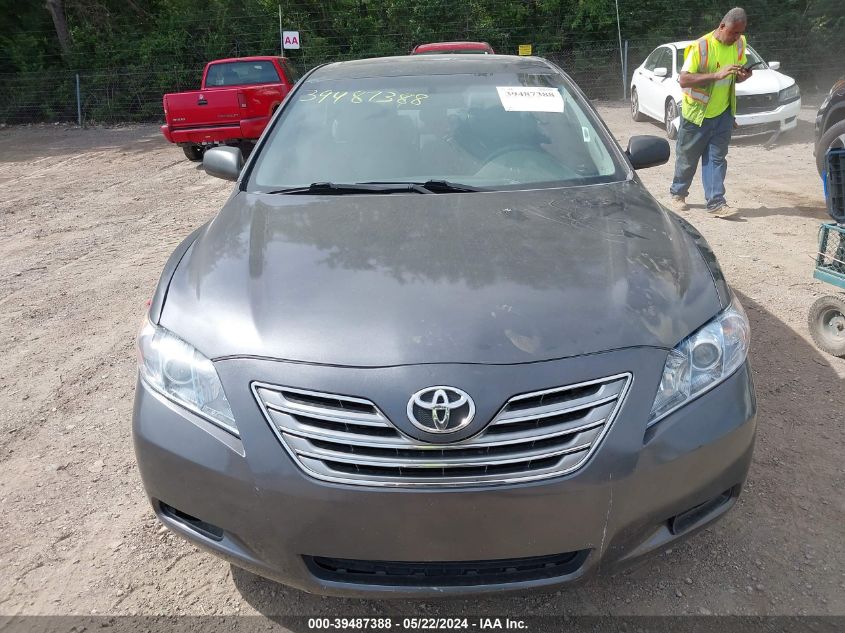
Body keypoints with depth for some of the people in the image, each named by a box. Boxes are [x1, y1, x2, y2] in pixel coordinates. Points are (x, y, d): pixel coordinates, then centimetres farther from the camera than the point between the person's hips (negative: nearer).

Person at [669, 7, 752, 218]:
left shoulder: (739, 44, 1)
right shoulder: (701, 46, -18)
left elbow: (736, 75, 14)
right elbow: (684, 80, -25)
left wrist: (743, 76, -11)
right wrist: (717, 74, -32)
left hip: (723, 113, 4)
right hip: (696, 113, -4)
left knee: (717, 158, 0)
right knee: (687, 157, 9)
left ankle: (716, 201, -1)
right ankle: (678, 194, 29)